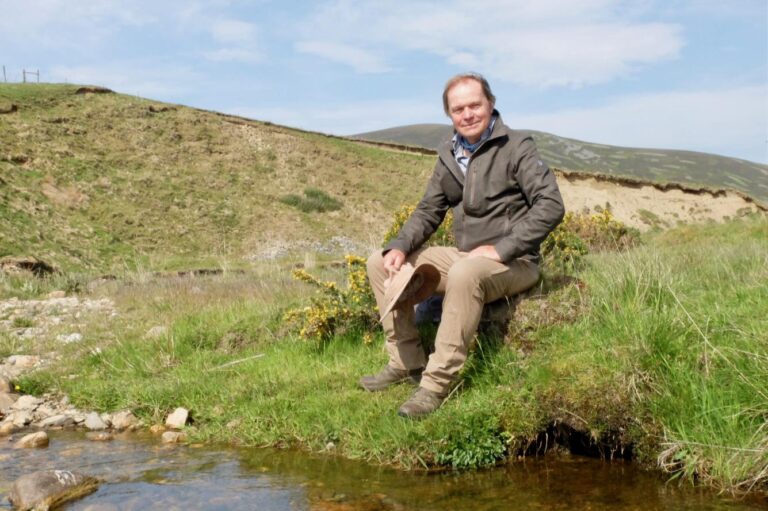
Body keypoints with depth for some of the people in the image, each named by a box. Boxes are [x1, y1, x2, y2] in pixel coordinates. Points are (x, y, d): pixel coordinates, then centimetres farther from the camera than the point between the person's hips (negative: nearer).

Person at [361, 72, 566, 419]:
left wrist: (501, 248, -23)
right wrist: (400, 247, -3)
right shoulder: (449, 155, 11)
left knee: (465, 272, -40)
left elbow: (551, 206, -17)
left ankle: (437, 384, -33)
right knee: (381, 263, 3)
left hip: (513, 263, -7)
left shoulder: (516, 147, -8)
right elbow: (428, 211, 15)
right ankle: (407, 362, 2)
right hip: (464, 258, 7)